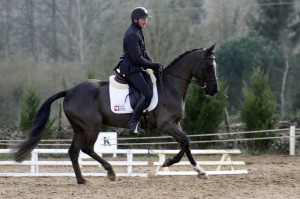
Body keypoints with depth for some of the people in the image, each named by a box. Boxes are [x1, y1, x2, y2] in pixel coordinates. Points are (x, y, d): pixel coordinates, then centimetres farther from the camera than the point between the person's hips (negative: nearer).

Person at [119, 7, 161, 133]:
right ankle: (133, 122, -19)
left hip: (136, 69, 11)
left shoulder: (138, 32, 16)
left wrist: (154, 64, 6)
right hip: (131, 69, -11)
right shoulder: (132, 35, -18)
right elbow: (137, 58, -21)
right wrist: (152, 65, -12)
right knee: (147, 94, -23)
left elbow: (143, 53, 20)